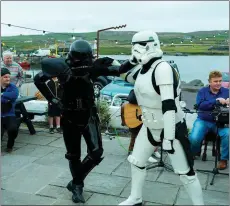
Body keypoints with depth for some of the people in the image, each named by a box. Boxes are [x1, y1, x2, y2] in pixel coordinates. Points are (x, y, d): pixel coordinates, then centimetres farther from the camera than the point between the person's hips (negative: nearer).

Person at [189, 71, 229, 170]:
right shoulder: (202, 91, 3)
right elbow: (200, 105, -14)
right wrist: (216, 101, -24)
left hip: (220, 122, 1)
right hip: (203, 121, -1)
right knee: (194, 138, -24)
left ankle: (224, 159, -5)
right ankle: (193, 154, 12)